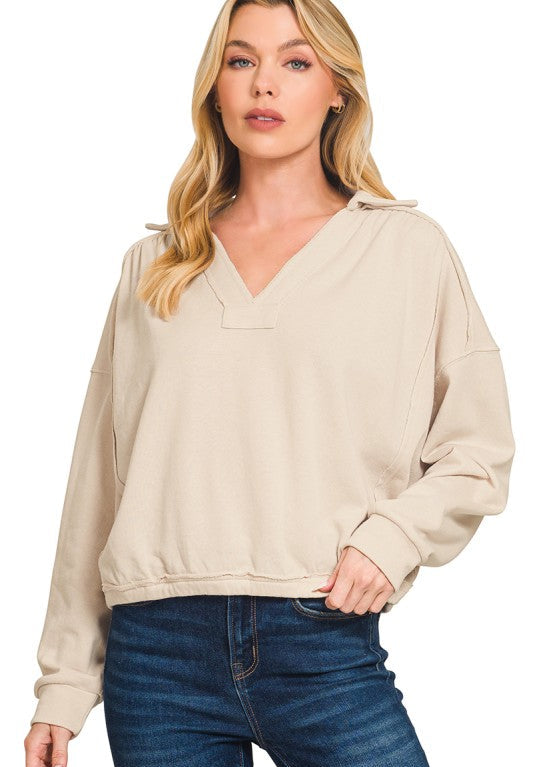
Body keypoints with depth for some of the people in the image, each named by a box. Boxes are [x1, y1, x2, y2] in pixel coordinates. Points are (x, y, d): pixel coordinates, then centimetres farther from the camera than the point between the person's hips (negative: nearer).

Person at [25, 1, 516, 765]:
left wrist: (390, 537, -12)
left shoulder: (409, 248, 6)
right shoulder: (153, 266, 12)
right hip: (157, 648, 2)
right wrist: (64, 683, 10)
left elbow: (478, 454, 7)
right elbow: (98, 480, 12)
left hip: (324, 644, -2)